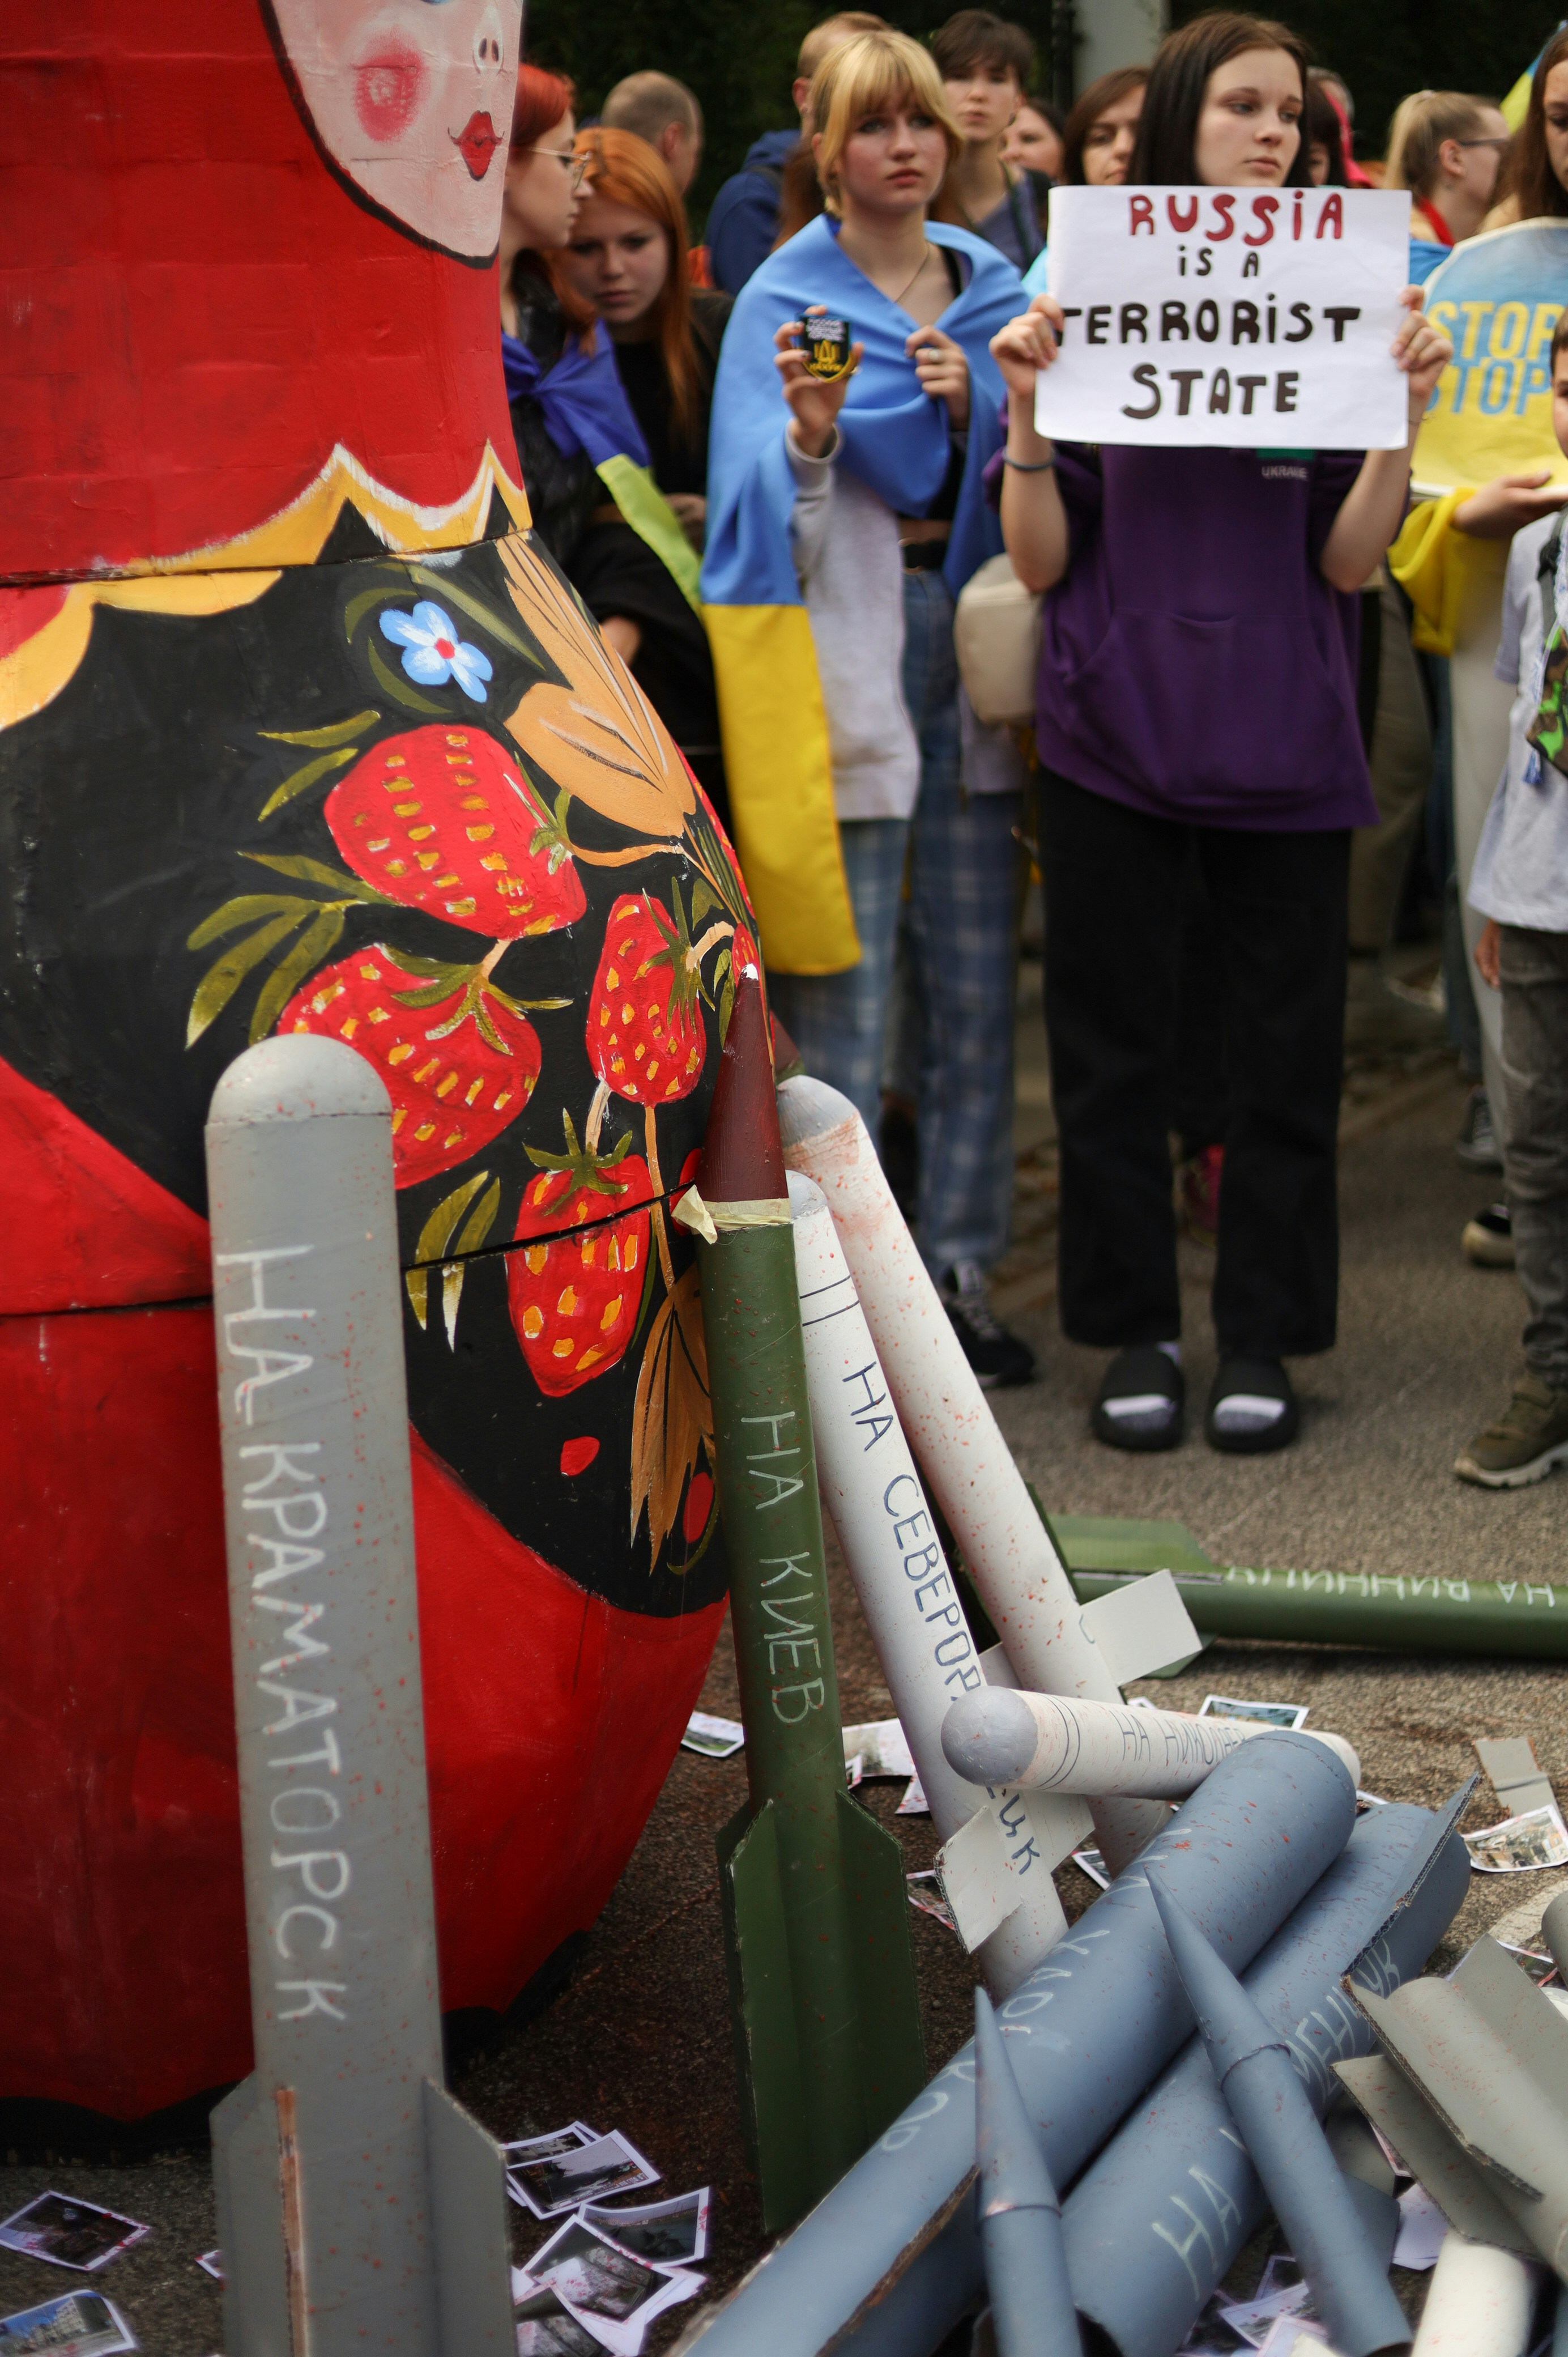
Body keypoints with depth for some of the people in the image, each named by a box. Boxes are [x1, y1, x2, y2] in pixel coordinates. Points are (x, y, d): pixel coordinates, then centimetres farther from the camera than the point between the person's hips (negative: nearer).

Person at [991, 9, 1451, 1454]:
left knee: (1286, 1044, 6)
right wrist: (1027, 410, -14)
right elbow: (1041, 563, 0)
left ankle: (1263, 1334, 19)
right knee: (1116, 1042, 6)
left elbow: (1349, 561, -2)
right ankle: (1137, 1332, 19)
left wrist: (1406, 409, -14)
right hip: (1118, 731, -1)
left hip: (1285, 736, 1)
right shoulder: (1088, 305, 1)